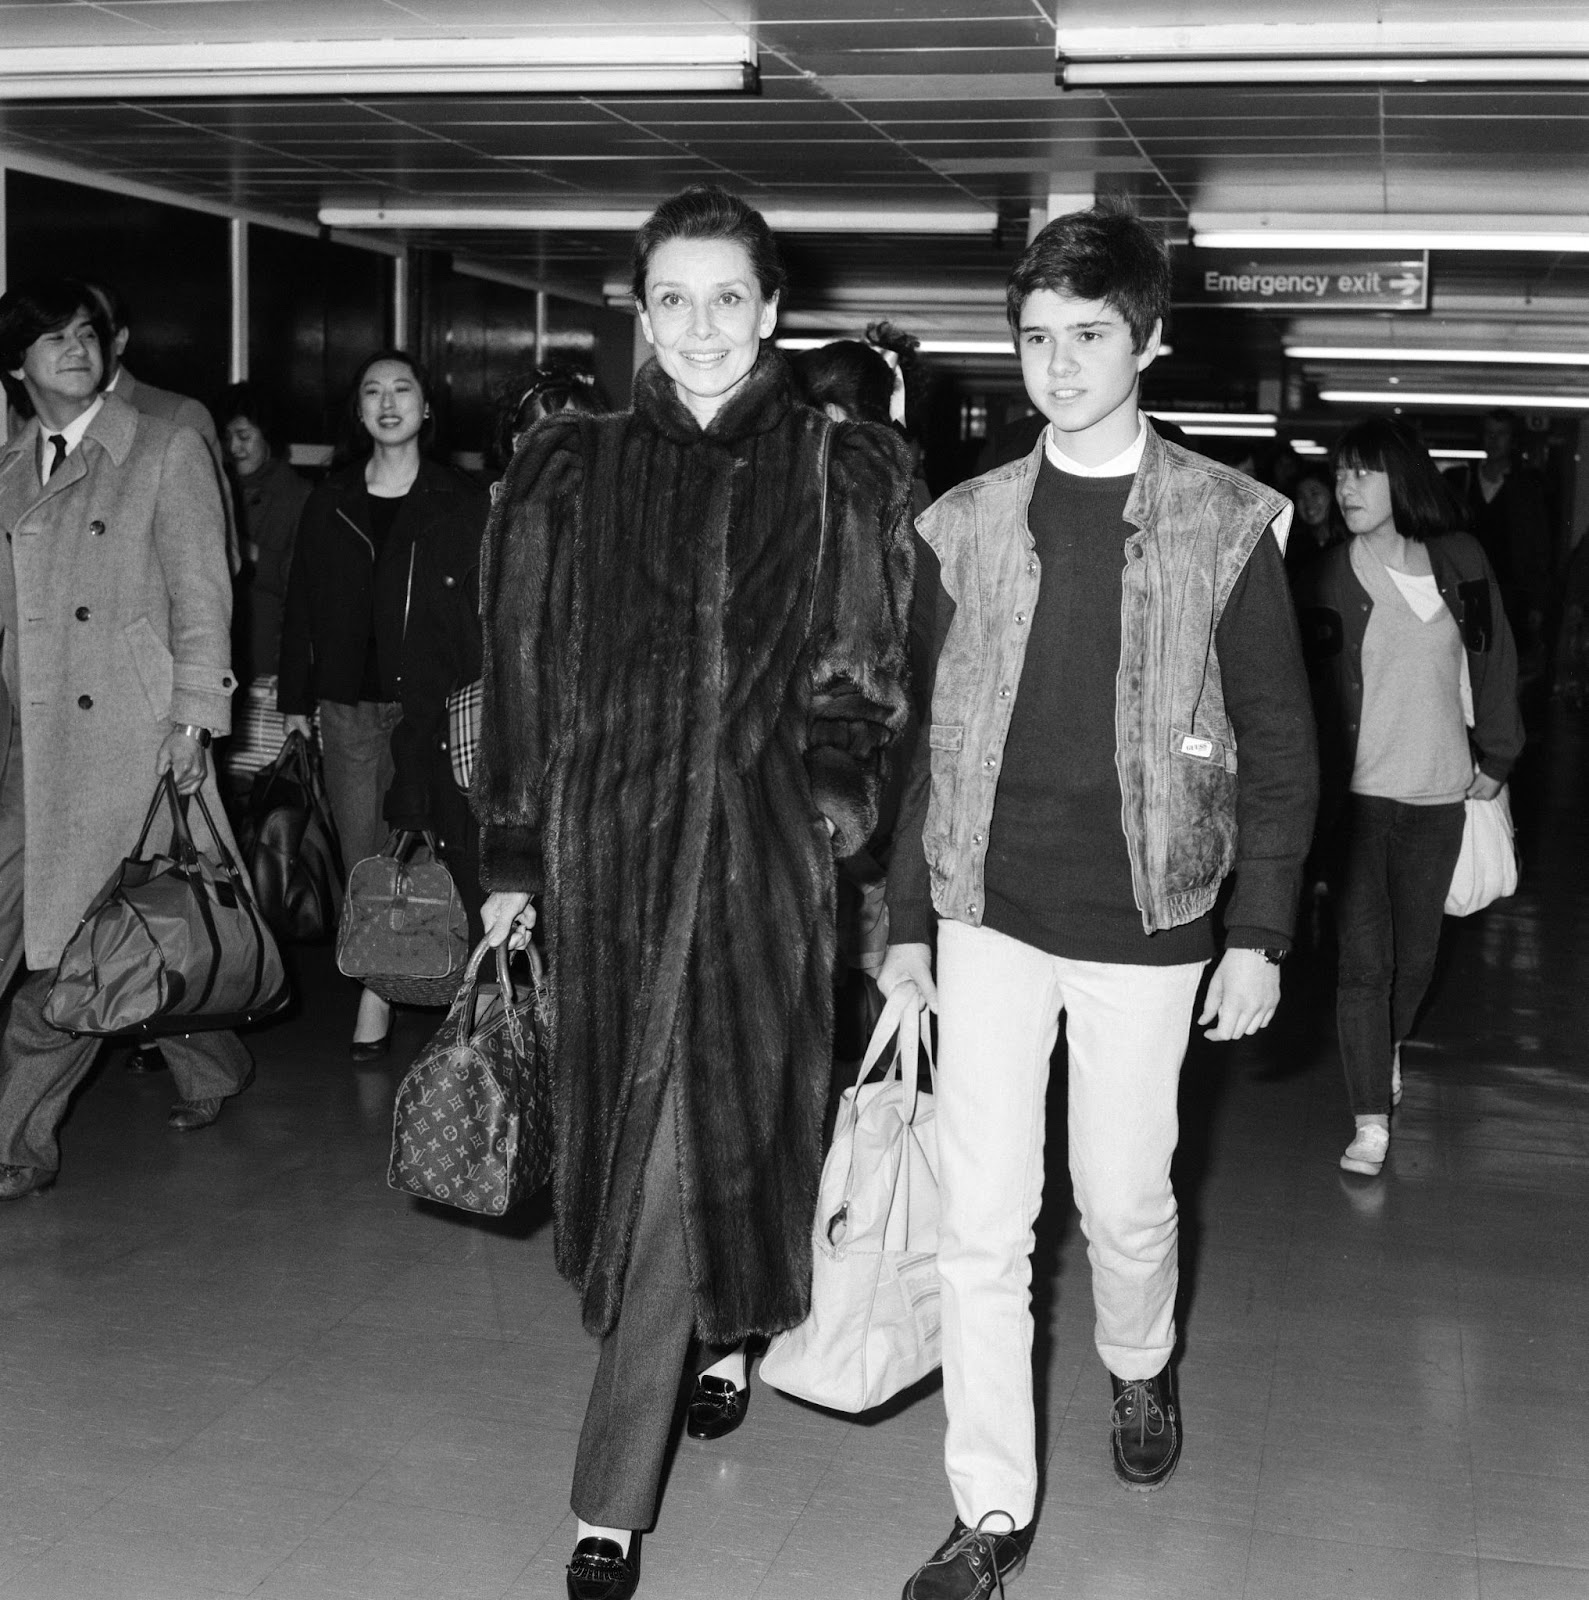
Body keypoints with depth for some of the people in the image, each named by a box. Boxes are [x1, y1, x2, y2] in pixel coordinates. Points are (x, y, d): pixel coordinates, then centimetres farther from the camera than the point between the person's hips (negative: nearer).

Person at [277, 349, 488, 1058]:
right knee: (361, 855, 2)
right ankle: (384, 983, 11)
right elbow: (301, 603, 14)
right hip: (347, 704, 3)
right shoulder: (328, 502, 12)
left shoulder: (460, 501, 4)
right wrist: (295, 697, 10)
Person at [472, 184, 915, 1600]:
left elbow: (868, 684, 3)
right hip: (606, 844, 3)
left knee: (691, 1141, -4)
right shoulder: (572, 475, 5)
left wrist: (833, 793, -13)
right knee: (637, 1133, 12)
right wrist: (511, 861, 7)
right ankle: (721, 1339, 43)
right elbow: (524, 676, 7)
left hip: (757, 850, -2)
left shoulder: (841, 476, 2)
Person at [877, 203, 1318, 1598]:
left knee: (1125, 1198, 12)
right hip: (989, 912, 2)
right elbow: (929, 736, 8)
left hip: (1144, 919, -1)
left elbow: (1280, 745, 0)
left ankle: (1140, 1369, 45)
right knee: (981, 1223, 0)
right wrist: (905, 919, 6)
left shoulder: (1229, 524, -3)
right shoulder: (965, 524, 3)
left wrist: (1259, 934, -5)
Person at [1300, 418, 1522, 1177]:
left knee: (1415, 951, 15)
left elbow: (1495, 660, 11)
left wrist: (1495, 757, 10)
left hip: (1439, 793, 3)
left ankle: (1390, 1045, 44)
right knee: (1363, 957, -6)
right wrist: (1317, 789, -13)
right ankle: (1371, 1122, -1)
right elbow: (1313, 689, -7)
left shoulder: (1460, 561, 0)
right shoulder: (1331, 576, -7)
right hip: (1357, 792, -3)